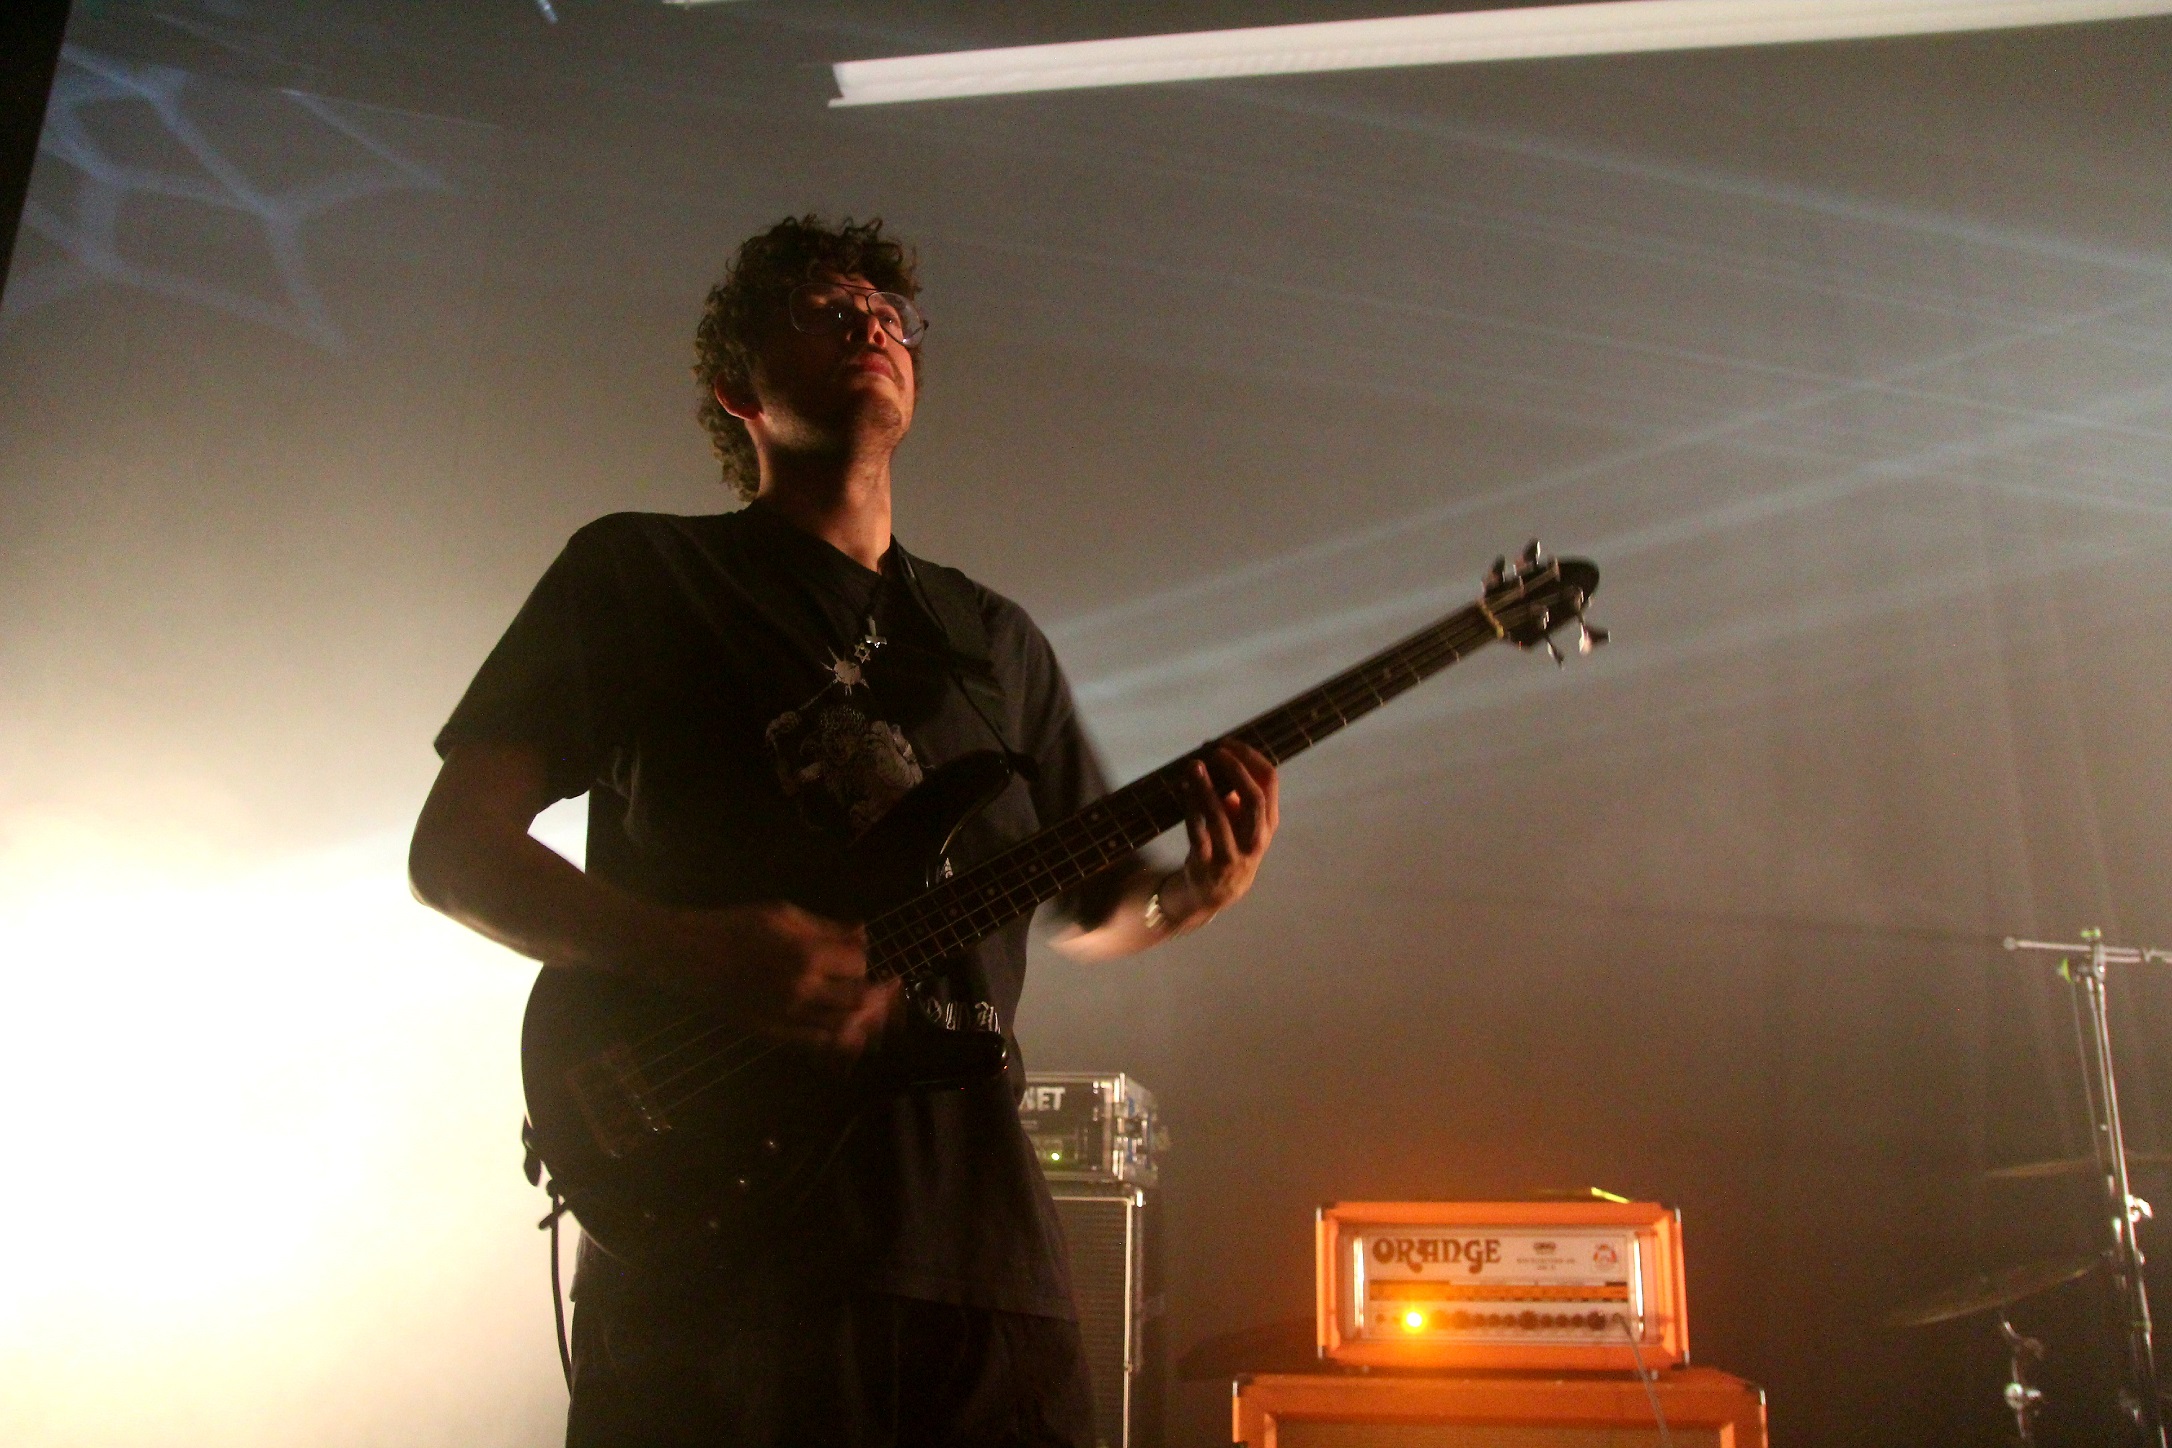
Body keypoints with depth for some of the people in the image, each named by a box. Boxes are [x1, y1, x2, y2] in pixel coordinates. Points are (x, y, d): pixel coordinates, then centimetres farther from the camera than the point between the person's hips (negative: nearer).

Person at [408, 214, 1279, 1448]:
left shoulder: (997, 640, 17)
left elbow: (1090, 909, 23)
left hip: (976, 1240, 4)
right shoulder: (639, 574, 5)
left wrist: (1197, 890, -1)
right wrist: (699, 956, -17)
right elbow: (454, 846, -1)